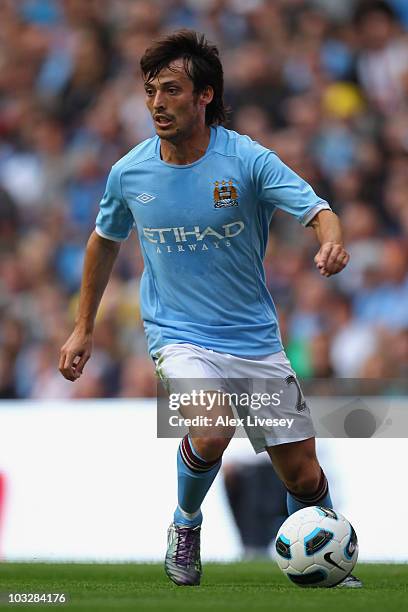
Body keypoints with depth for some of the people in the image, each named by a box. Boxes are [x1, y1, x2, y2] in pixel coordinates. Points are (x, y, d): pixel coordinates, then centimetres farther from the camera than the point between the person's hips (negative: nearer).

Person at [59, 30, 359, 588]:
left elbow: (319, 212, -18)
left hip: (255, 338, 1)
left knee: (303, 476, 3)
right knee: (211, 432, -30)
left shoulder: (248, 160, -11)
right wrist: (84, 327, 19)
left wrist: (332, 243, -42)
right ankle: (185, 526, 0)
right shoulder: (129, 173, -3)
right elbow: (105, 240, 15)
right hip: (179, 335, -1)